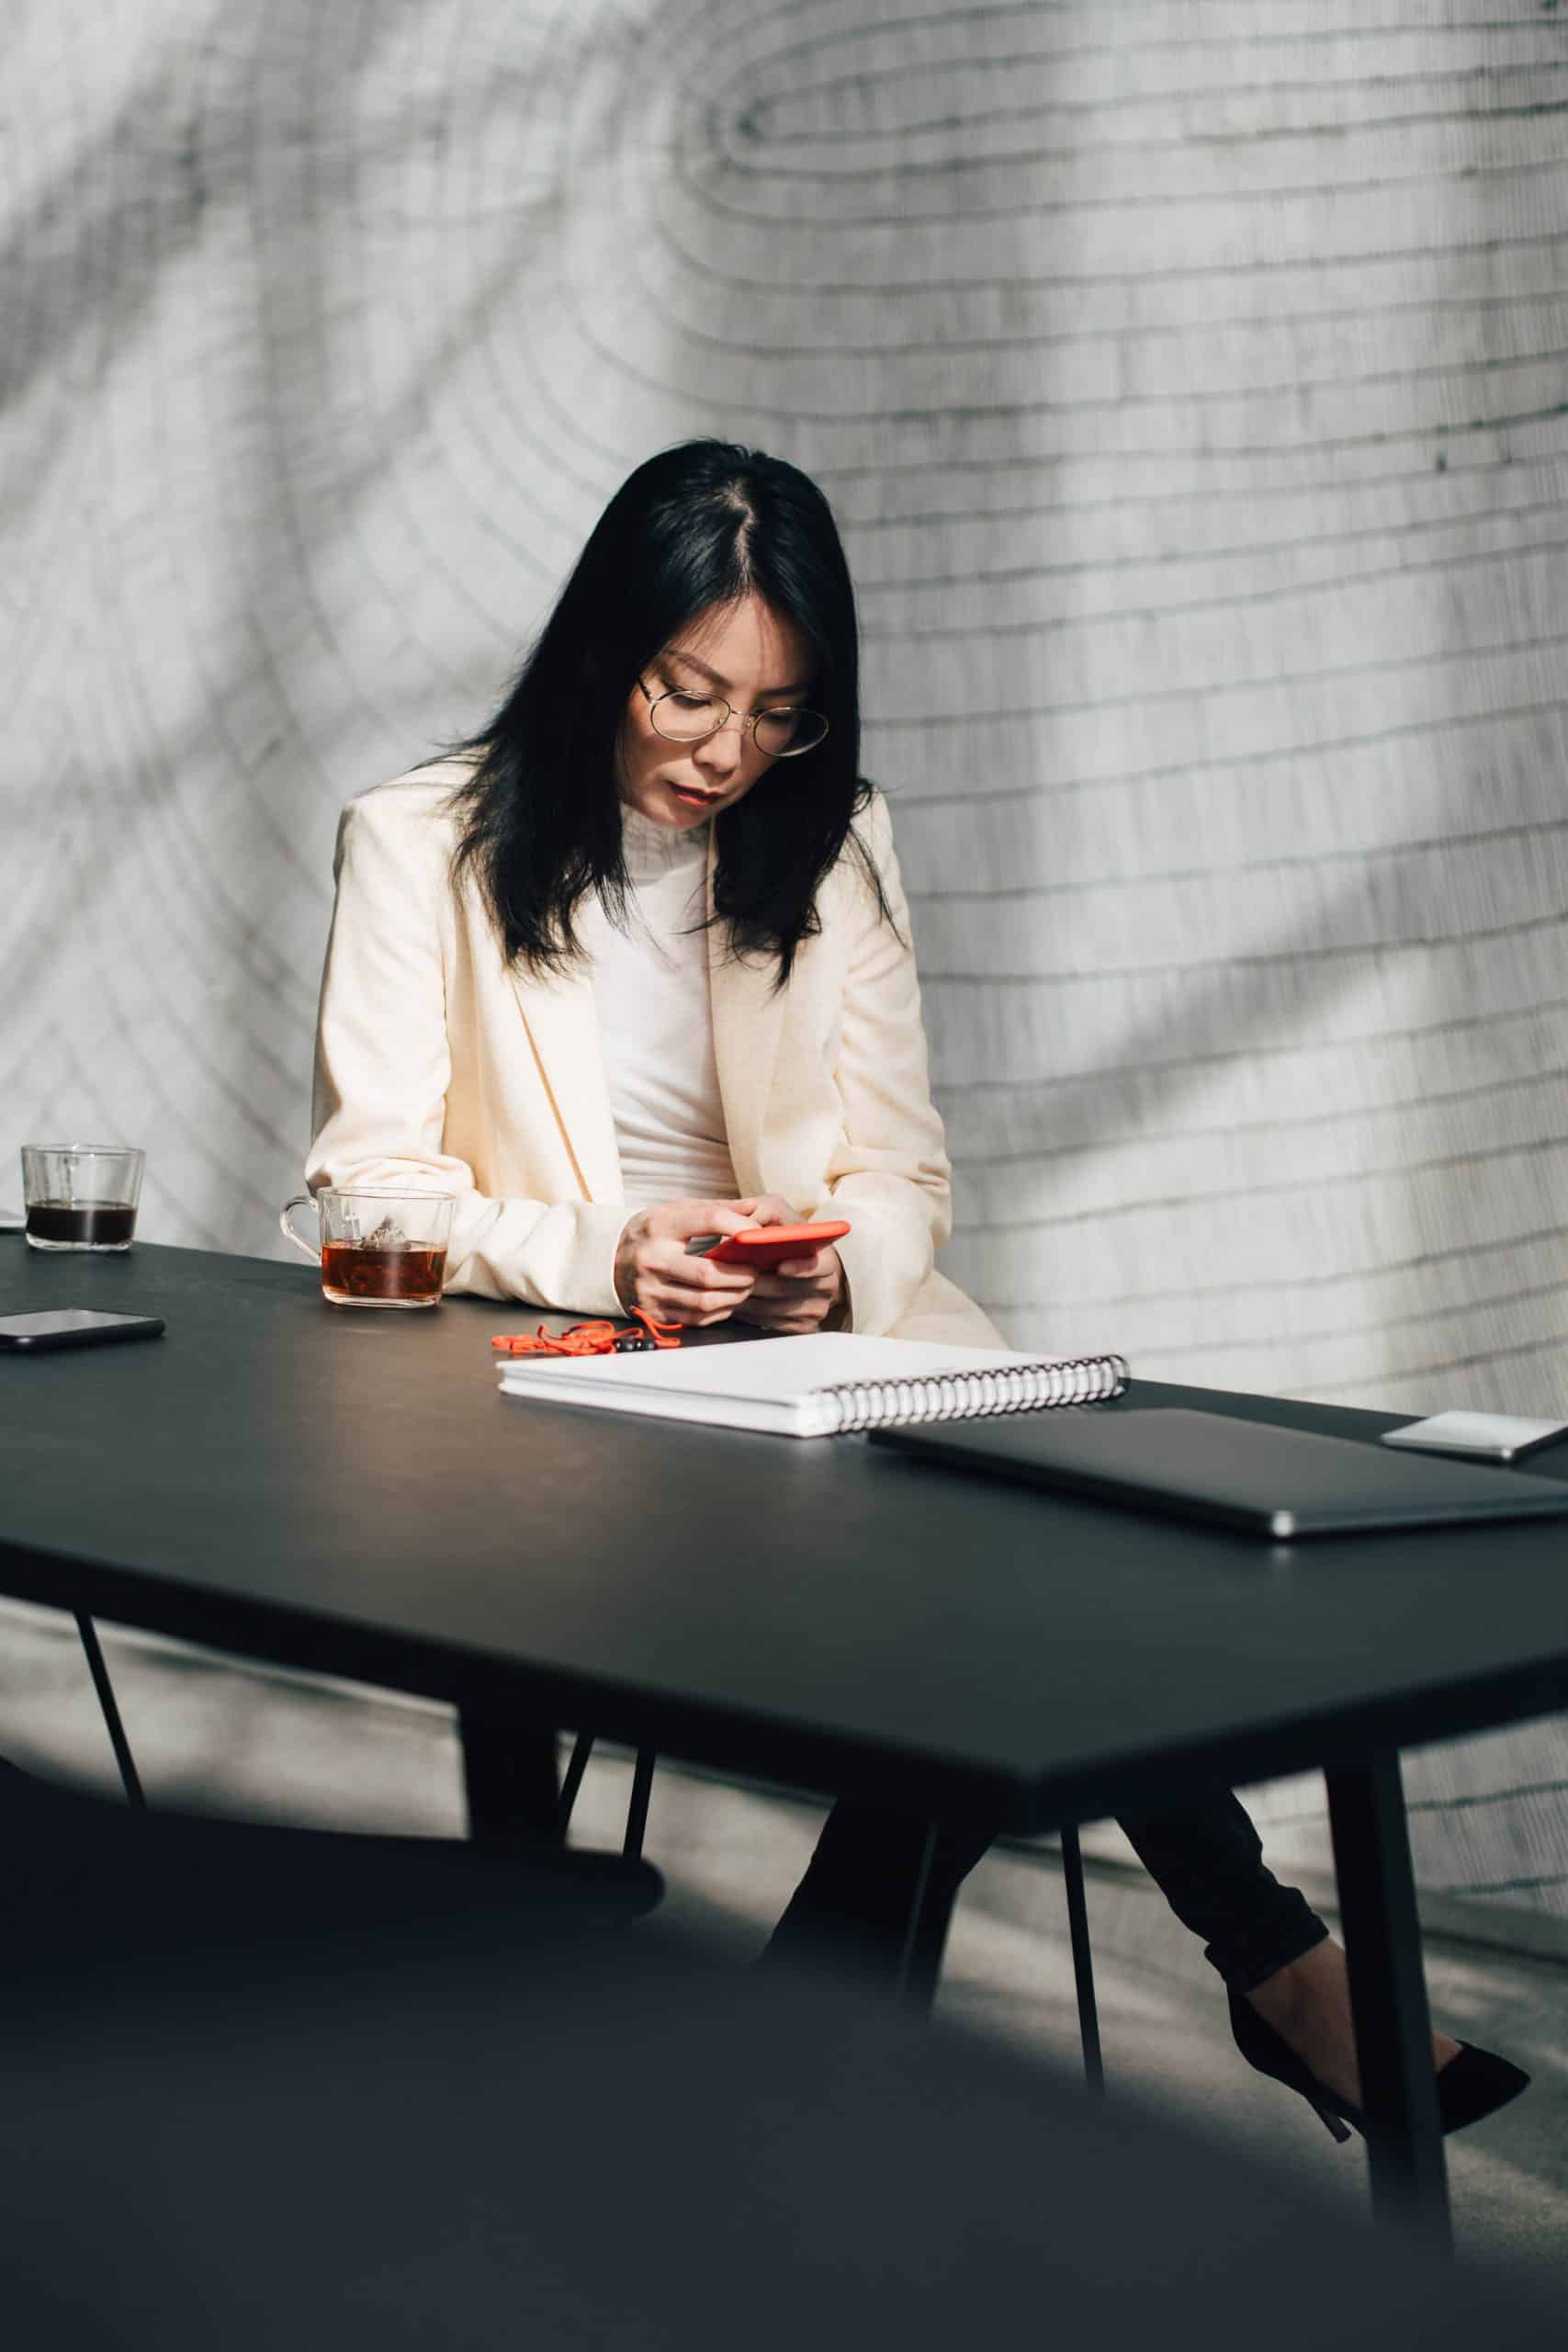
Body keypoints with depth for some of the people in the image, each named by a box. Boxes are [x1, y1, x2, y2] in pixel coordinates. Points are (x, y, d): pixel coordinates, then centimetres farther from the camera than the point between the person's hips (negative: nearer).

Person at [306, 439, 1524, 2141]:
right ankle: (1260, 1948, -23)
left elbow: (902, 1176, 10)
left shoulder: (832, 846, 13)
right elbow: (368, 1179, -4)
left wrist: (838, 1263, -15)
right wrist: (601, 1259, -21)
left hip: (816, 1340, 5)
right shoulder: (420, 845, 2)